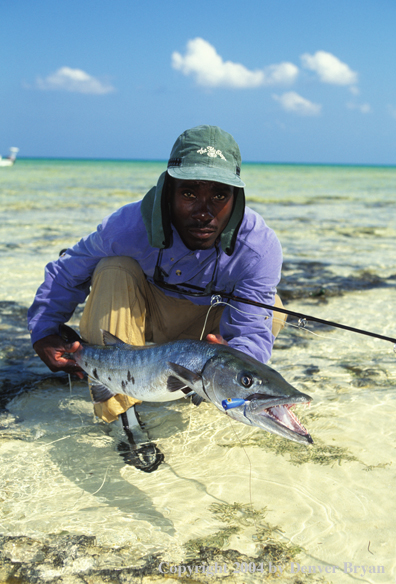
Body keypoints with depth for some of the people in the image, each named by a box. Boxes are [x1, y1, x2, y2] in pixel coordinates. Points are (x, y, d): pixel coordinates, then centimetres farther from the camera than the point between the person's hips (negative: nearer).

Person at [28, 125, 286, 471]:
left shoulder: (259, 247, -31)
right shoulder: (130, 226, -30)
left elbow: (252, 332, -36)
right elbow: (66, 273, -12)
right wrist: (44, 332, -19)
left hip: (208, 328, 1)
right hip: (143, 320, 0)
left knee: (269, 314, -26)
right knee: (115, 270, -30)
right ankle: (123, 412, -26)